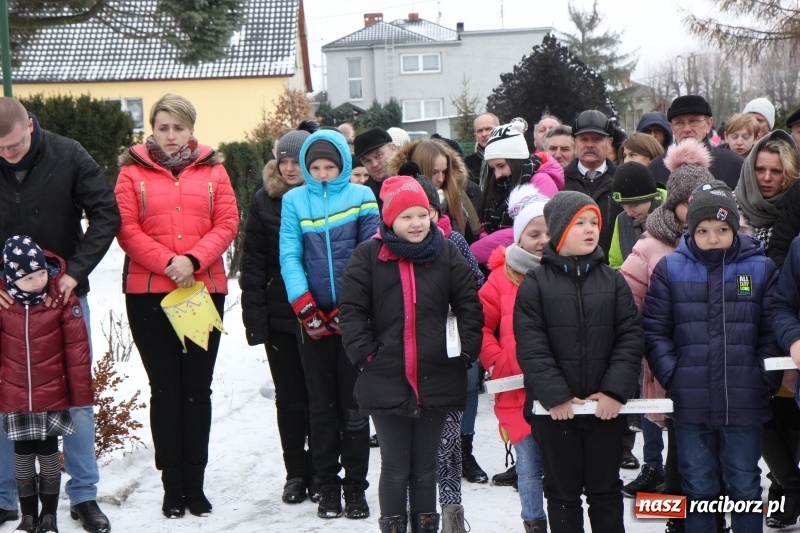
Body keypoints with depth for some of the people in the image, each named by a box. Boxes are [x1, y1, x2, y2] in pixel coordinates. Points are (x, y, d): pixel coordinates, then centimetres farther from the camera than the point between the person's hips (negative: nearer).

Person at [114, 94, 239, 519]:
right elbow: (127, 230, -5)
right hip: (148, 293, -1)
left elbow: (227, 224, 0)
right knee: (165, 388, 3)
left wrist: (193, 260, -14)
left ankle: (195, 483, 14)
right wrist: (167, 262, -16)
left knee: (198, 388, 6)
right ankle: (172, 485, 9)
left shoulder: (212, 171, 8)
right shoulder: (133, 172, 4)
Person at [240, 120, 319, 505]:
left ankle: (320, 474, 18)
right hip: (280, 317, 2)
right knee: (289, 398, 8)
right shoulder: (265, 202, 3)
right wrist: (254, 318, -4)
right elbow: (252, 264, 3)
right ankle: (295, 474, 19)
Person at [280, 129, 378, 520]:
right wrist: (304, 308, -11)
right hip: (313, 318, 1)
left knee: (354, 403, 3)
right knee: (322, 404, 6)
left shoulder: (361, 197, 3)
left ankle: (356, 486, 10)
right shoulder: (294, 201, 5)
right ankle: (328, 485, 13)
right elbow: (289, 256, -1)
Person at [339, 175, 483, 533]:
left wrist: (467, 351, -2)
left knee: (425, 467, 12)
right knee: (395, 468, 6)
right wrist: (365, 354, -10)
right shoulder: (368, 256, -2)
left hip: (437, 381, 2)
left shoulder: (446, 253, 3)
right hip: (386, 381, -2)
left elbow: (469, 305, 5)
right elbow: (351, 312, -3)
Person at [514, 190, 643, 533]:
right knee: (563, 492, 9)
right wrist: (555, 395, -17)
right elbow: (531, 347, -9)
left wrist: (615, 390, -13)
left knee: (605, 490, 11)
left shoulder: (613, 281, 6)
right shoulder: (535, 283, -2)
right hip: (555, 409, -2)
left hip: (607, 407, 2)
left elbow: (631, 338, -1)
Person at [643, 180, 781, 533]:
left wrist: (766, 378, -8)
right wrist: (671, 375, -9)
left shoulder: (761, 269, 0)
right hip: (690, 403, 1)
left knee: (745, 486, 11)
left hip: (745, 403, 0)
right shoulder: (670, 269, 0)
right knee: (697, 487, 12)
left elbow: (772, 331, 1)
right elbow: (654, 329, 0)